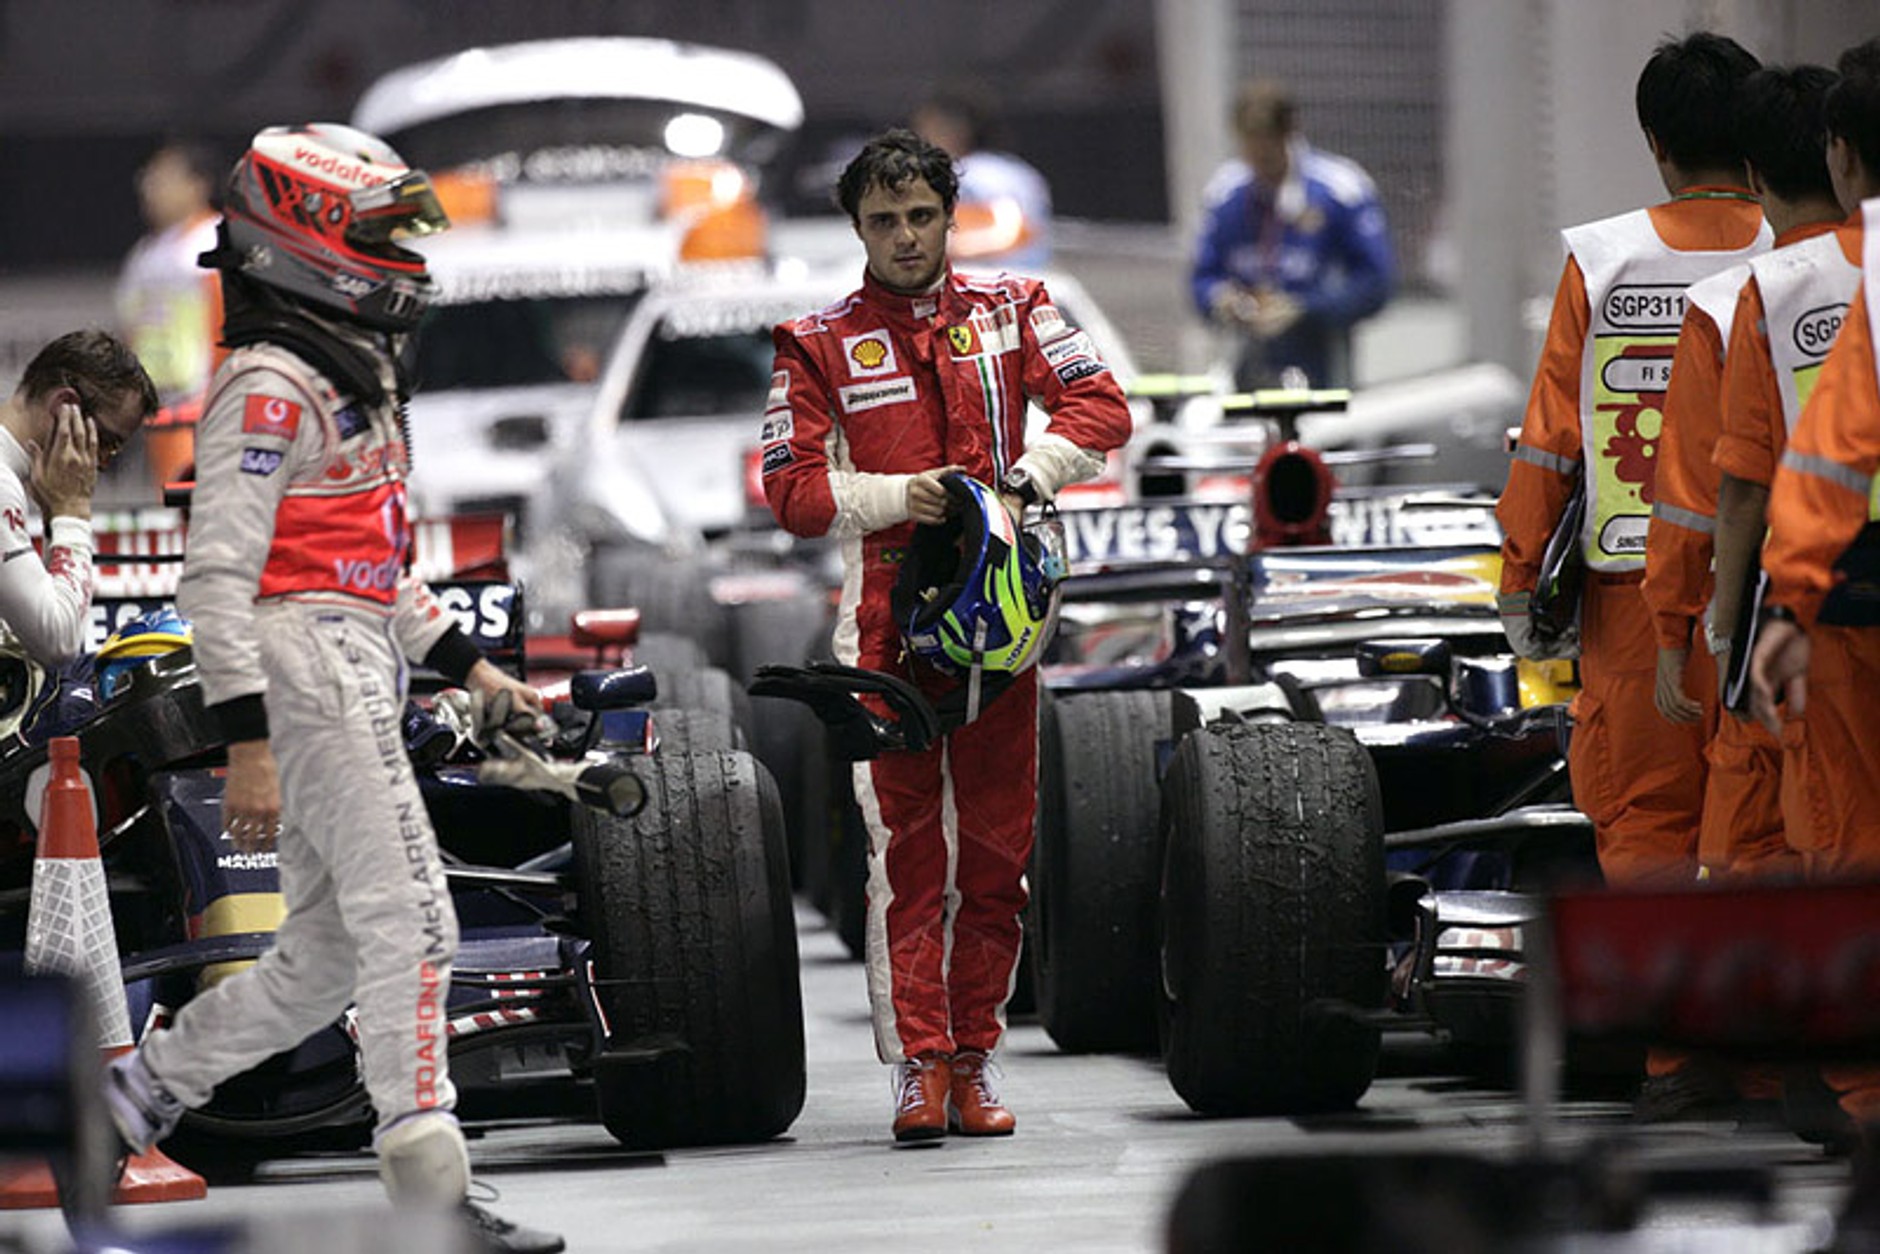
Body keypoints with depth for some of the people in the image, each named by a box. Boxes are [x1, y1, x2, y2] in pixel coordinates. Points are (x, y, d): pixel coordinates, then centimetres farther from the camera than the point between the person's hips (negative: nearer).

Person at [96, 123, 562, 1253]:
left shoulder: (354, 374, 22)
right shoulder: (272, 386, -10)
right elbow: (218, 575, -17)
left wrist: (469, 666, 24)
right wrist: (248, 747, -22)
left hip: (361, 674, 10)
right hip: (303, 661, -10)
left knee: (324, 956, 10)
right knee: (411, 922, -13)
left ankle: (134, 1094, 21)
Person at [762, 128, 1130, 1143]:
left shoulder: (1009, 311, 10)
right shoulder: (818, 344, 5)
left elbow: (1099, 409, -1)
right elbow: (792, 492, 0)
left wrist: (1023, 480, -16)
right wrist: (896, 496, -16)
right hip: (885, 611, -2)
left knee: (998, 841, 3)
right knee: (904, 841, -6)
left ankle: (973, 1058, 11)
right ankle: (919, 1065, -6)